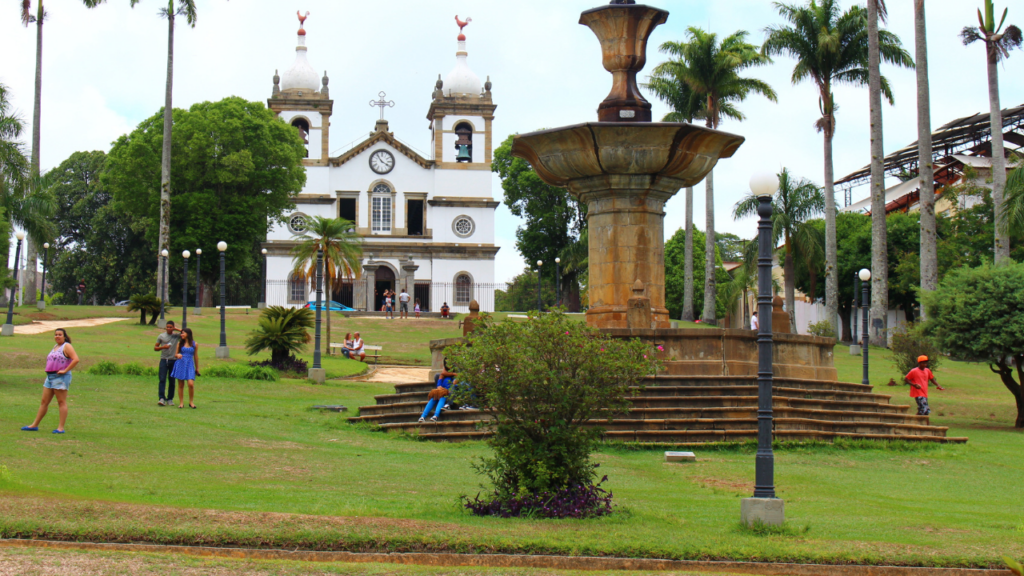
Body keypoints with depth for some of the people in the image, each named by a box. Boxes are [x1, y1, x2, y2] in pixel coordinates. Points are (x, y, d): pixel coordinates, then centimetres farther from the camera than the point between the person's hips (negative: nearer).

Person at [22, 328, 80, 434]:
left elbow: (76, 359, -18)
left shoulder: (66, 346, -6)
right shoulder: (55, 346, 19)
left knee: (61, 402, -5)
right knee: (44, 401, 10)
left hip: (61, 378, -8)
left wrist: (65, 370, -17)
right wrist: (48, 375, 18)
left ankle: (61, 427, -4)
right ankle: (35, 425, 14)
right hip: (50, 377, 8)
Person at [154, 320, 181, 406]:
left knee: (172, 381, 4)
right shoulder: (161, 336, 7)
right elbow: (155, 348, 10)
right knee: (162, 379, -11)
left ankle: (170, 399, 13)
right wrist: (162, 347, -10)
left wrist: (176, 329, -4)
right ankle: (162, 398, -16)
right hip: (164, 360, -1)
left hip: (173, 360, 1)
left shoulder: (176, 336, 6)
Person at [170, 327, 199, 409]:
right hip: (180, 364, 1)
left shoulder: (195, 344, 6)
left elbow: (196, 356, 13)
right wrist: (177, 355, -12)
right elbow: (175, 355, 12)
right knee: (181, 385, 2)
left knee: (191, 384, -14)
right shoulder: (180, 343, 8)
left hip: (189, 365, -1)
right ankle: (181, 403, 10)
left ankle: (191, 402, 1)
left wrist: (197, 368, 16)